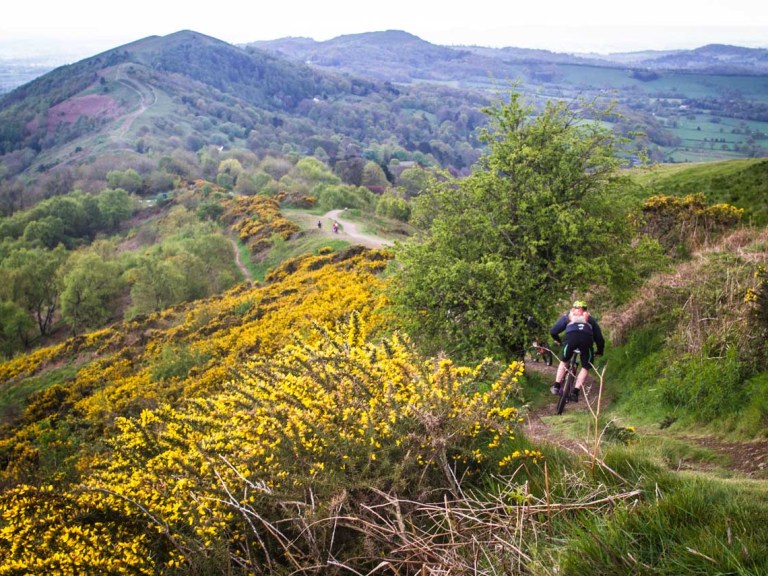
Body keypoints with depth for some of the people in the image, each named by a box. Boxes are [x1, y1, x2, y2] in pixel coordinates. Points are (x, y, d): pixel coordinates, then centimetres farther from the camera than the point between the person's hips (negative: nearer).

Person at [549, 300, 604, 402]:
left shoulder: (567, 315, 33)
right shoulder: (590, 318, 36)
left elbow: (553, 331, 26)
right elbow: (599, 337, 32)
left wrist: (558, 341, 46)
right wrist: (600, 351, 47)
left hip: (571, 336, 0)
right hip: (587, 338, 0)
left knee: (563, 362, 24)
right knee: (585, 367, 15)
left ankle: (556, 387, 22)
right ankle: (575, 392, 3)